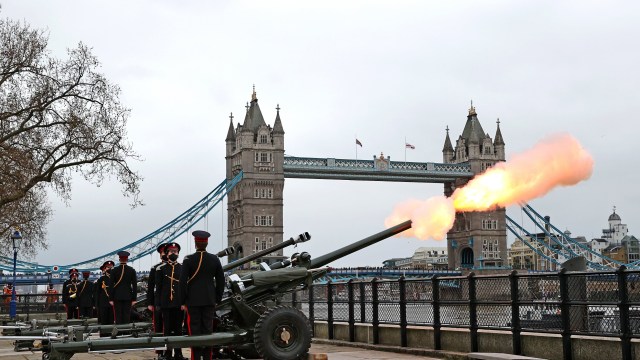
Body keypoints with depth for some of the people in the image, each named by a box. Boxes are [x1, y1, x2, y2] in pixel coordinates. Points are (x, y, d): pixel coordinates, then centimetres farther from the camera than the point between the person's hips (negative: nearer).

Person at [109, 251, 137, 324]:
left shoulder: (114, 270, -3)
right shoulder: (132, 270, -1)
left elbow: (111, 286, -2)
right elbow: (134, 285, -1)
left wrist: (111, 299, 3)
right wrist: (134, 299, 4)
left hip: (117, 297, -1)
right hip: (128, 297, 1)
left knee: (118, 316, 1)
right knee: (127, 317, 2)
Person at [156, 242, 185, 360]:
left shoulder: (183, 268, 8)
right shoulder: (161, 268, 4)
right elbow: (158, 287, 3)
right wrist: (158, 303, -2)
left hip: (179, 303, 1)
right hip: (166, 303, -1)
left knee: (178, 328, 5)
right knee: (167, 328, 3)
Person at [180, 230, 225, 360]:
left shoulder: (188, 259, -8)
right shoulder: (214, 259, 2)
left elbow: (183, 281, -9)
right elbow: (221, 281, 5)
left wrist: (183, 301, -2)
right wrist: (218, 299, 14)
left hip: (193, 301, -3)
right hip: (210, 300, 3)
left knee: (195, 330, 1)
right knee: (208, 330, 7)